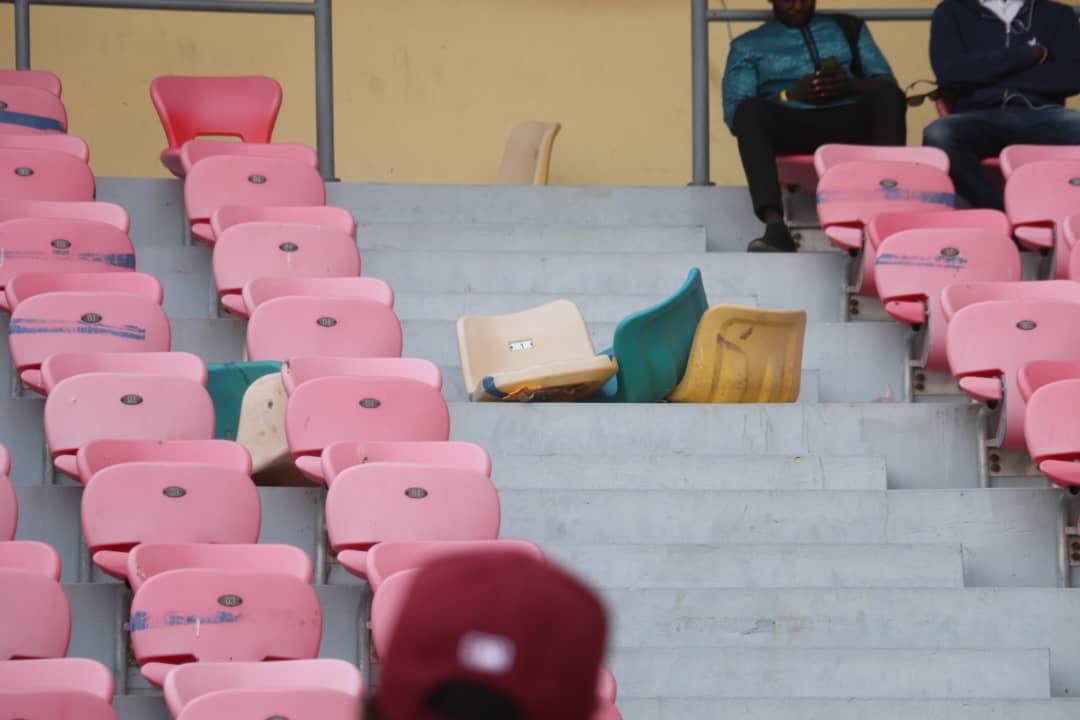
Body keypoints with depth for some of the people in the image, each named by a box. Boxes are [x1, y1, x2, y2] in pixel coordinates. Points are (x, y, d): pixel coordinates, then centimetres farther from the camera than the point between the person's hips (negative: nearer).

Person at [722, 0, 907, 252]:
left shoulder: (847, 28, 26)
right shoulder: (748, 45, 21)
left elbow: (887, 84, 15)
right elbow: (734, 113, 7)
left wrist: (850, 86, -7)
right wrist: (791, 96, -8)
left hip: (849, 122, 1)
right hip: (788, 125, -1)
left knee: (889, 97, -30)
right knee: (750, 109, -34)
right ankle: (775, 226, -50)